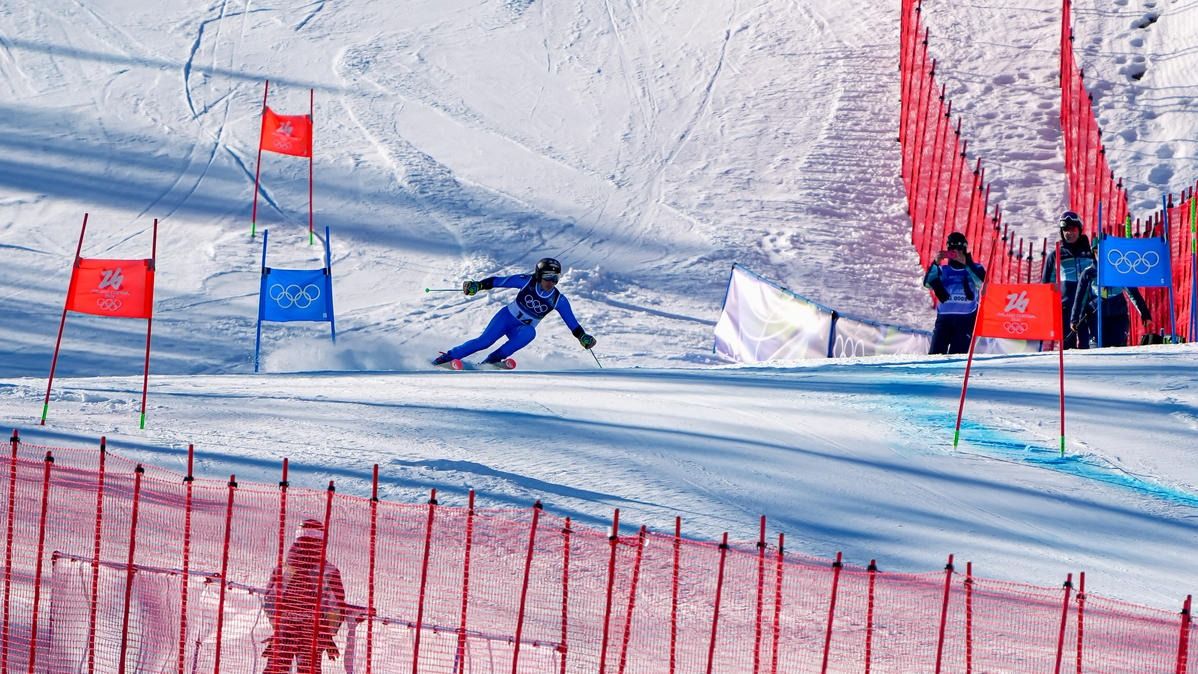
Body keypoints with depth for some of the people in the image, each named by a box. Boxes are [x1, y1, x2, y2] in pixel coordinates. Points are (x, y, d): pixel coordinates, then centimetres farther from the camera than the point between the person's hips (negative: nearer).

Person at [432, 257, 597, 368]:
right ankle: (448, 356, -10)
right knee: (485, 340, -23)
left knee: (529, 333, -34)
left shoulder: (559, 300, -10)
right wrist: (478, 285, -20)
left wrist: (583, 336, -19)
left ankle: (492, 359, -26)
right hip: (507, 317, -2)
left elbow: (571, 322, -6)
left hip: (523, 328, 2)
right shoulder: (527, 281, -14)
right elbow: (499, 281, -11)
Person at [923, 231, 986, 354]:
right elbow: (928, 283, -3)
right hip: (944, 316, 2)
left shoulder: (974, 268, 9)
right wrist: (935, 263, -17)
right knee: (935, 353, -10)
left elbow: (981, 282, -13)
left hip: (966, 319, -2)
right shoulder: (943, 270, 14)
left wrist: (966, 263, -23)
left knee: (957, 355, -13)